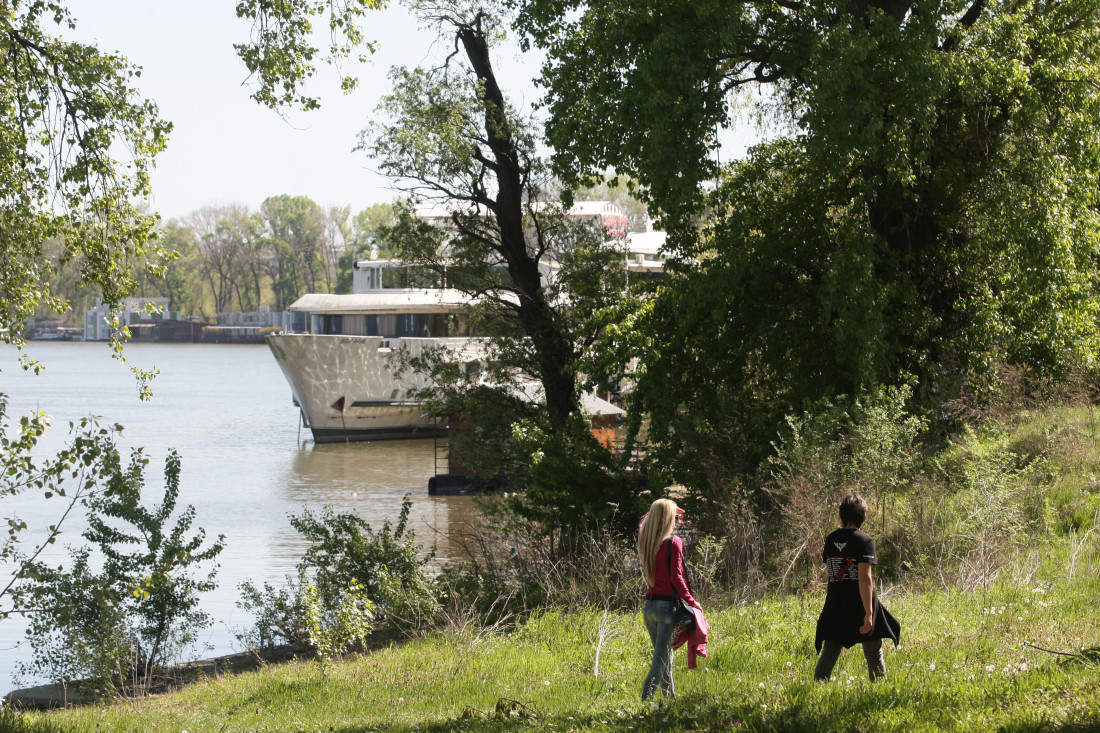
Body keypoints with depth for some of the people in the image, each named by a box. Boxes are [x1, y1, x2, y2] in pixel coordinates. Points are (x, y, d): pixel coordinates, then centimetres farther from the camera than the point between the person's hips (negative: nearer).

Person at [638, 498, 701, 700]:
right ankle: (644, 704, -15)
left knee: (665, 657, 19)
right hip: (667, 605, -7)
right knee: (661, 660, -7)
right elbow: (676, 577, -15)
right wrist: (691, 601, -8)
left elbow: (644, 520, 30)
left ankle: (671, 699, 26)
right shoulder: (673, 542, -12)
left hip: (649, 605, 7)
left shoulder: (646, 540, 6)